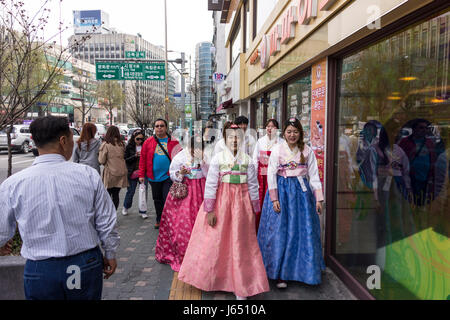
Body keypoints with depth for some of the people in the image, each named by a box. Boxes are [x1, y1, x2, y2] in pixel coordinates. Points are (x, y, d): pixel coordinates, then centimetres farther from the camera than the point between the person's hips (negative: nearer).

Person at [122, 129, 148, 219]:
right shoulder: (129, 147, -1)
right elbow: (126, 160, -4)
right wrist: (135, 156, -17)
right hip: (132, 173, -1)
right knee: (131, 191, 8)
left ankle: (143, 211, 14)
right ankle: (126, 207, 34)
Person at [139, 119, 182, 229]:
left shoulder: (173, 142, -2)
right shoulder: (148, 142, 3)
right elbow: (143, 159, 4)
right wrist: (142, 174, 1)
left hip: (168, 176, -3)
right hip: (154, 177, 3)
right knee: (157, 200, 16)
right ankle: (159, 220, 33)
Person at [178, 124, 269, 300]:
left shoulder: (247, 160, 2)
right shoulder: (218, 158, -3)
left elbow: (253, 186, 6)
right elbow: (210, 185, -6)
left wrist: (254, 210, 6)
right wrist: (210, 210, -10)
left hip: (241, 203, 2)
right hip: (220, 202, -1)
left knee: (240, 243, 6)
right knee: (215, 241, 5)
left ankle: (241, 286, 19)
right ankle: (211, 278, 27)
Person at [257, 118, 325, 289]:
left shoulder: (307, 151, 5)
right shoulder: (277, 149, -1)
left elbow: (314, 175, 5)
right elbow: (271, 174, -4)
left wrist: (318, 199, -2)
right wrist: (274, 199, -11)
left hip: (302, 191, 2)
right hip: (282, 191, -2)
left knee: (304, 230, 4)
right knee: (280, 231, -1)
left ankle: (301, 269, 22)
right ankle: (280, 274, 10)